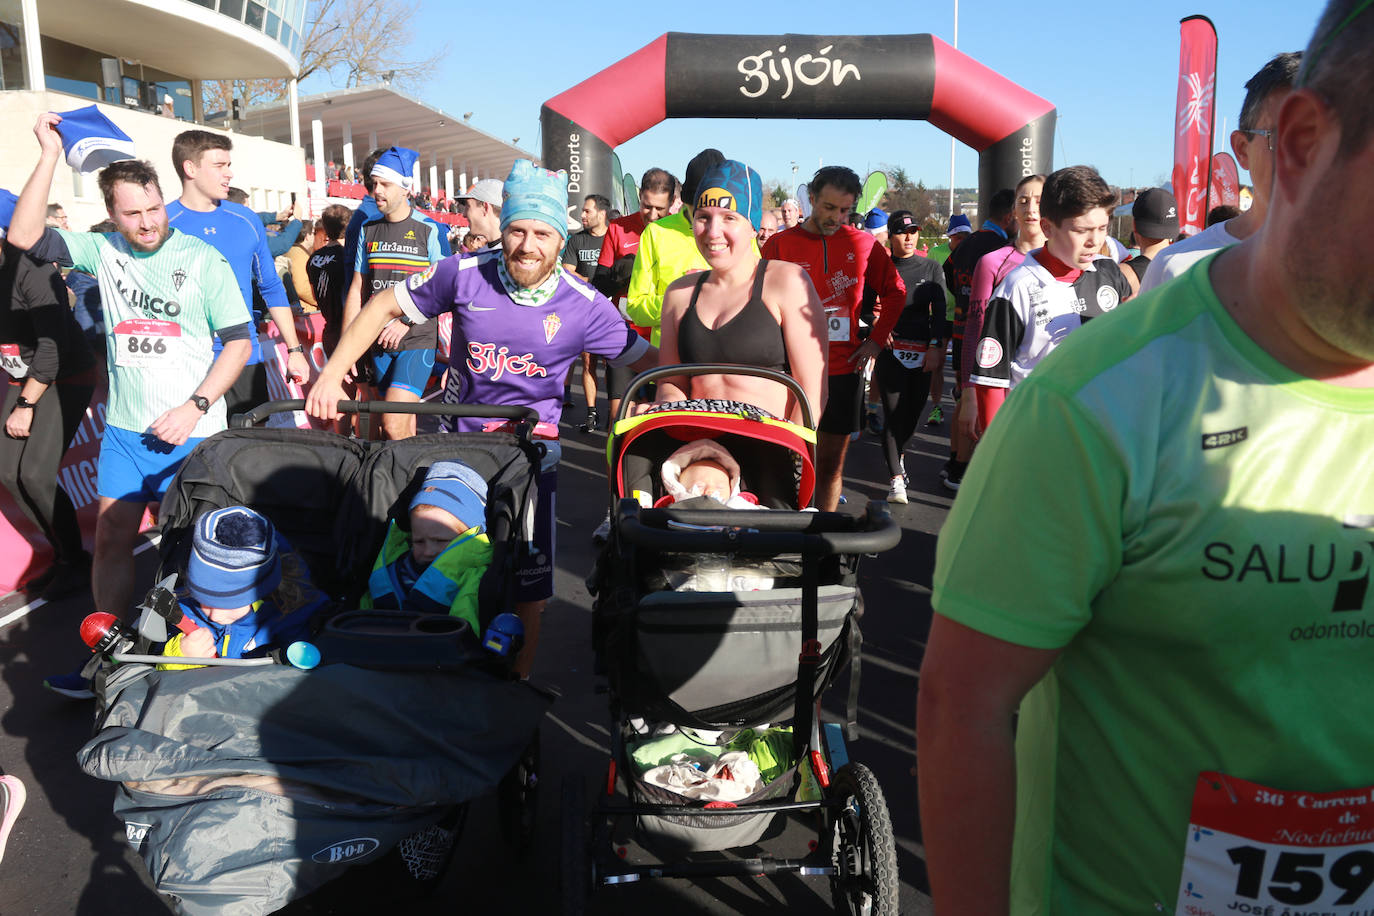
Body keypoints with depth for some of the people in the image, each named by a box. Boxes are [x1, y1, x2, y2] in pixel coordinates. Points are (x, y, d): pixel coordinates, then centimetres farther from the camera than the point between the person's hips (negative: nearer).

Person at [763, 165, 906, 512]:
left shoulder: (864, 244, 5)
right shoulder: (780, 244, 0)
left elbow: (894, 291, 17)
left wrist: (876, 340, 8)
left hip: (843, 369, 2)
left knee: (831, 463, 8)